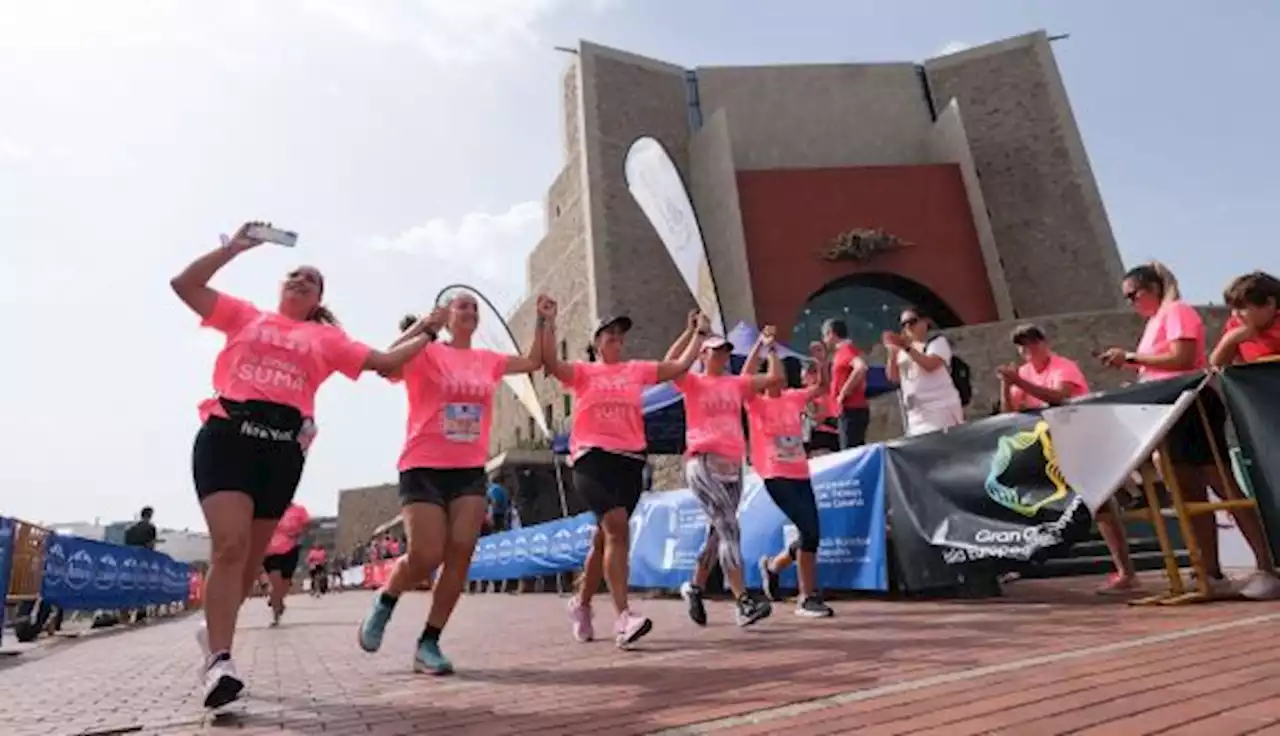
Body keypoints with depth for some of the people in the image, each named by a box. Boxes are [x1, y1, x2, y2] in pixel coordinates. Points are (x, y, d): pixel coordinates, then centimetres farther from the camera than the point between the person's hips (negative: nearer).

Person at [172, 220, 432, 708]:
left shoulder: (326, 338, 17)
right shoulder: (247, 317, 17)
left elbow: (385, 361, 14)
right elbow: (184, 284, 12)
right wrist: (235, 247, 9)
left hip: (283, 450, 2)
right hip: (226, 436, -2)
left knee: (250, 557, 10)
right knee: (229, 546, -17)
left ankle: (214, 632, 33)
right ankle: (219, 660, -13)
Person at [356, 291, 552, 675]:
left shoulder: (487, 360, 12)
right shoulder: (427, 353, -2)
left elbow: (533, 361, 21)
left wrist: (543, 321, 13)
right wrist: (422, 324, -23)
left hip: (471, 471, 5)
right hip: (424, 468, -4)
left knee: (460, 554, -5)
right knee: (425, 558, -9)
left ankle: (428, 643, 8)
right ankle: (384, 602, 24)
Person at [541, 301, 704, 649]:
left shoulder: (637, 370, 16)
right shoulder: (582, 372, 7)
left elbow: (681, 366, 15)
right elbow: (550, 363, -11)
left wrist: (700, 333, 16)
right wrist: (548, 322, -16)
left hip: (630, 461, 4)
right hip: (592, 458, -4)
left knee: (605, 536, 12)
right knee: (617, 528, -22)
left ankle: (581, 604, 33)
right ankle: (623, 617, -21)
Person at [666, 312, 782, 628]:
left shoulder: (737, 383, 17)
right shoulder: (694, 383, 4)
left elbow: (776, 378, 17)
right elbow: (669, 365, -15)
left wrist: (769, 347, 15)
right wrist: (691, 330, -13)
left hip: (733, 465, 6)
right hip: (703, 463, -6)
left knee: (719, 531, 11)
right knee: (729, 528, -16)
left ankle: (695, 587, 30)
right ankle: (743, 601, -16)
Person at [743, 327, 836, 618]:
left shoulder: (794, 398, 11)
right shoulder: (756, 402, -4)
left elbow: (822, 387, 13)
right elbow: (745, 377, -20)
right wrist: (761, 344, -21)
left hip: (800, 474, 6)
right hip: (776, 476, -6)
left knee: (811, 533, 8)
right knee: (809, 531, -13)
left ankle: (772, 565, 35)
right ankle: (808, 597, 2)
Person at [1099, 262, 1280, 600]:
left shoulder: (1176, 311, -7)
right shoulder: (1156, 321, 20)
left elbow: (1181, 359, -20)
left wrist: (1131, 356, -15)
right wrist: (1127, 366, 6)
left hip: (1194, 405, -10)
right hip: (1174, 411, 10)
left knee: (1224, 487, -8)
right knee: (1192, 495, 8)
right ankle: (1213, 574, 12)